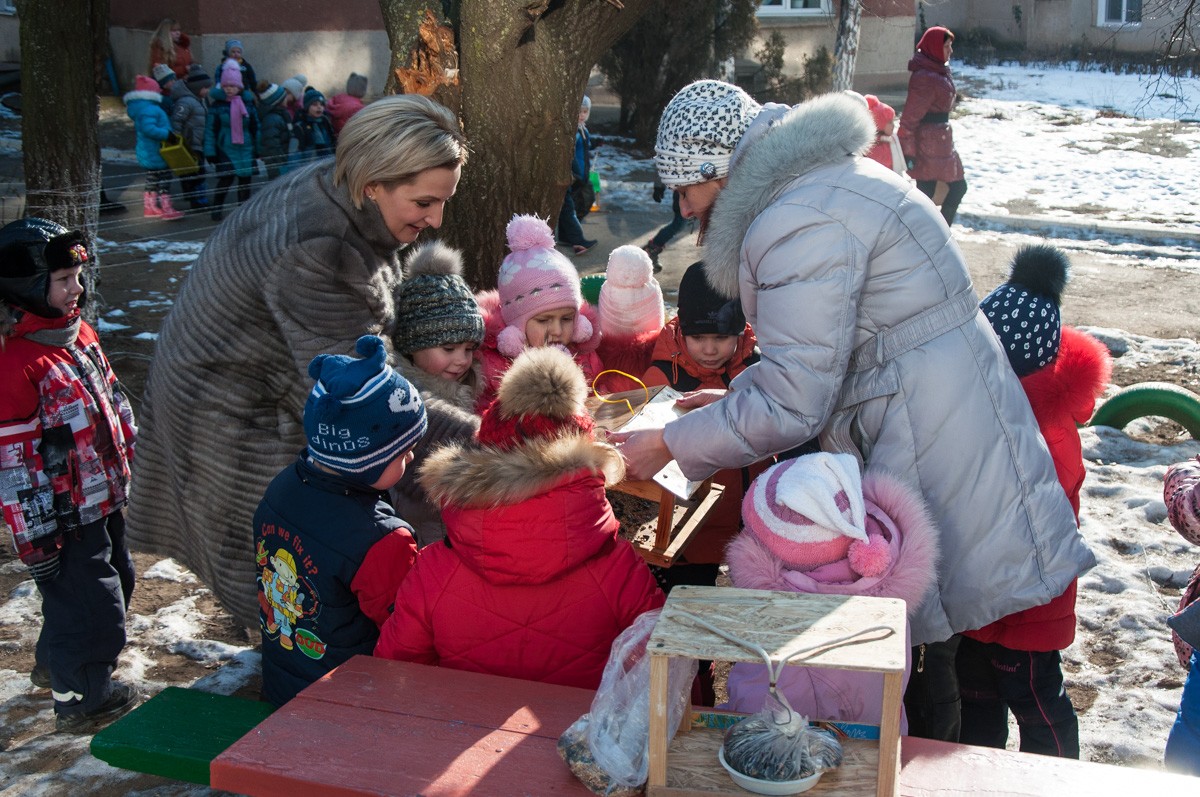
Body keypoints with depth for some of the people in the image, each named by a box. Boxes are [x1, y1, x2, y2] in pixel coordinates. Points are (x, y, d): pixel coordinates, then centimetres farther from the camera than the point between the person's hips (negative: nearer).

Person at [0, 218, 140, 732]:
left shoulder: (81, 333, 3)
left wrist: (126, 455, 22)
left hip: (103, 502, 10)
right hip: (66, 518, -10)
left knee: (115, 583, 24)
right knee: (91, 604, 0)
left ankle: (53, 663, 46)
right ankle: (80, 701, 22)